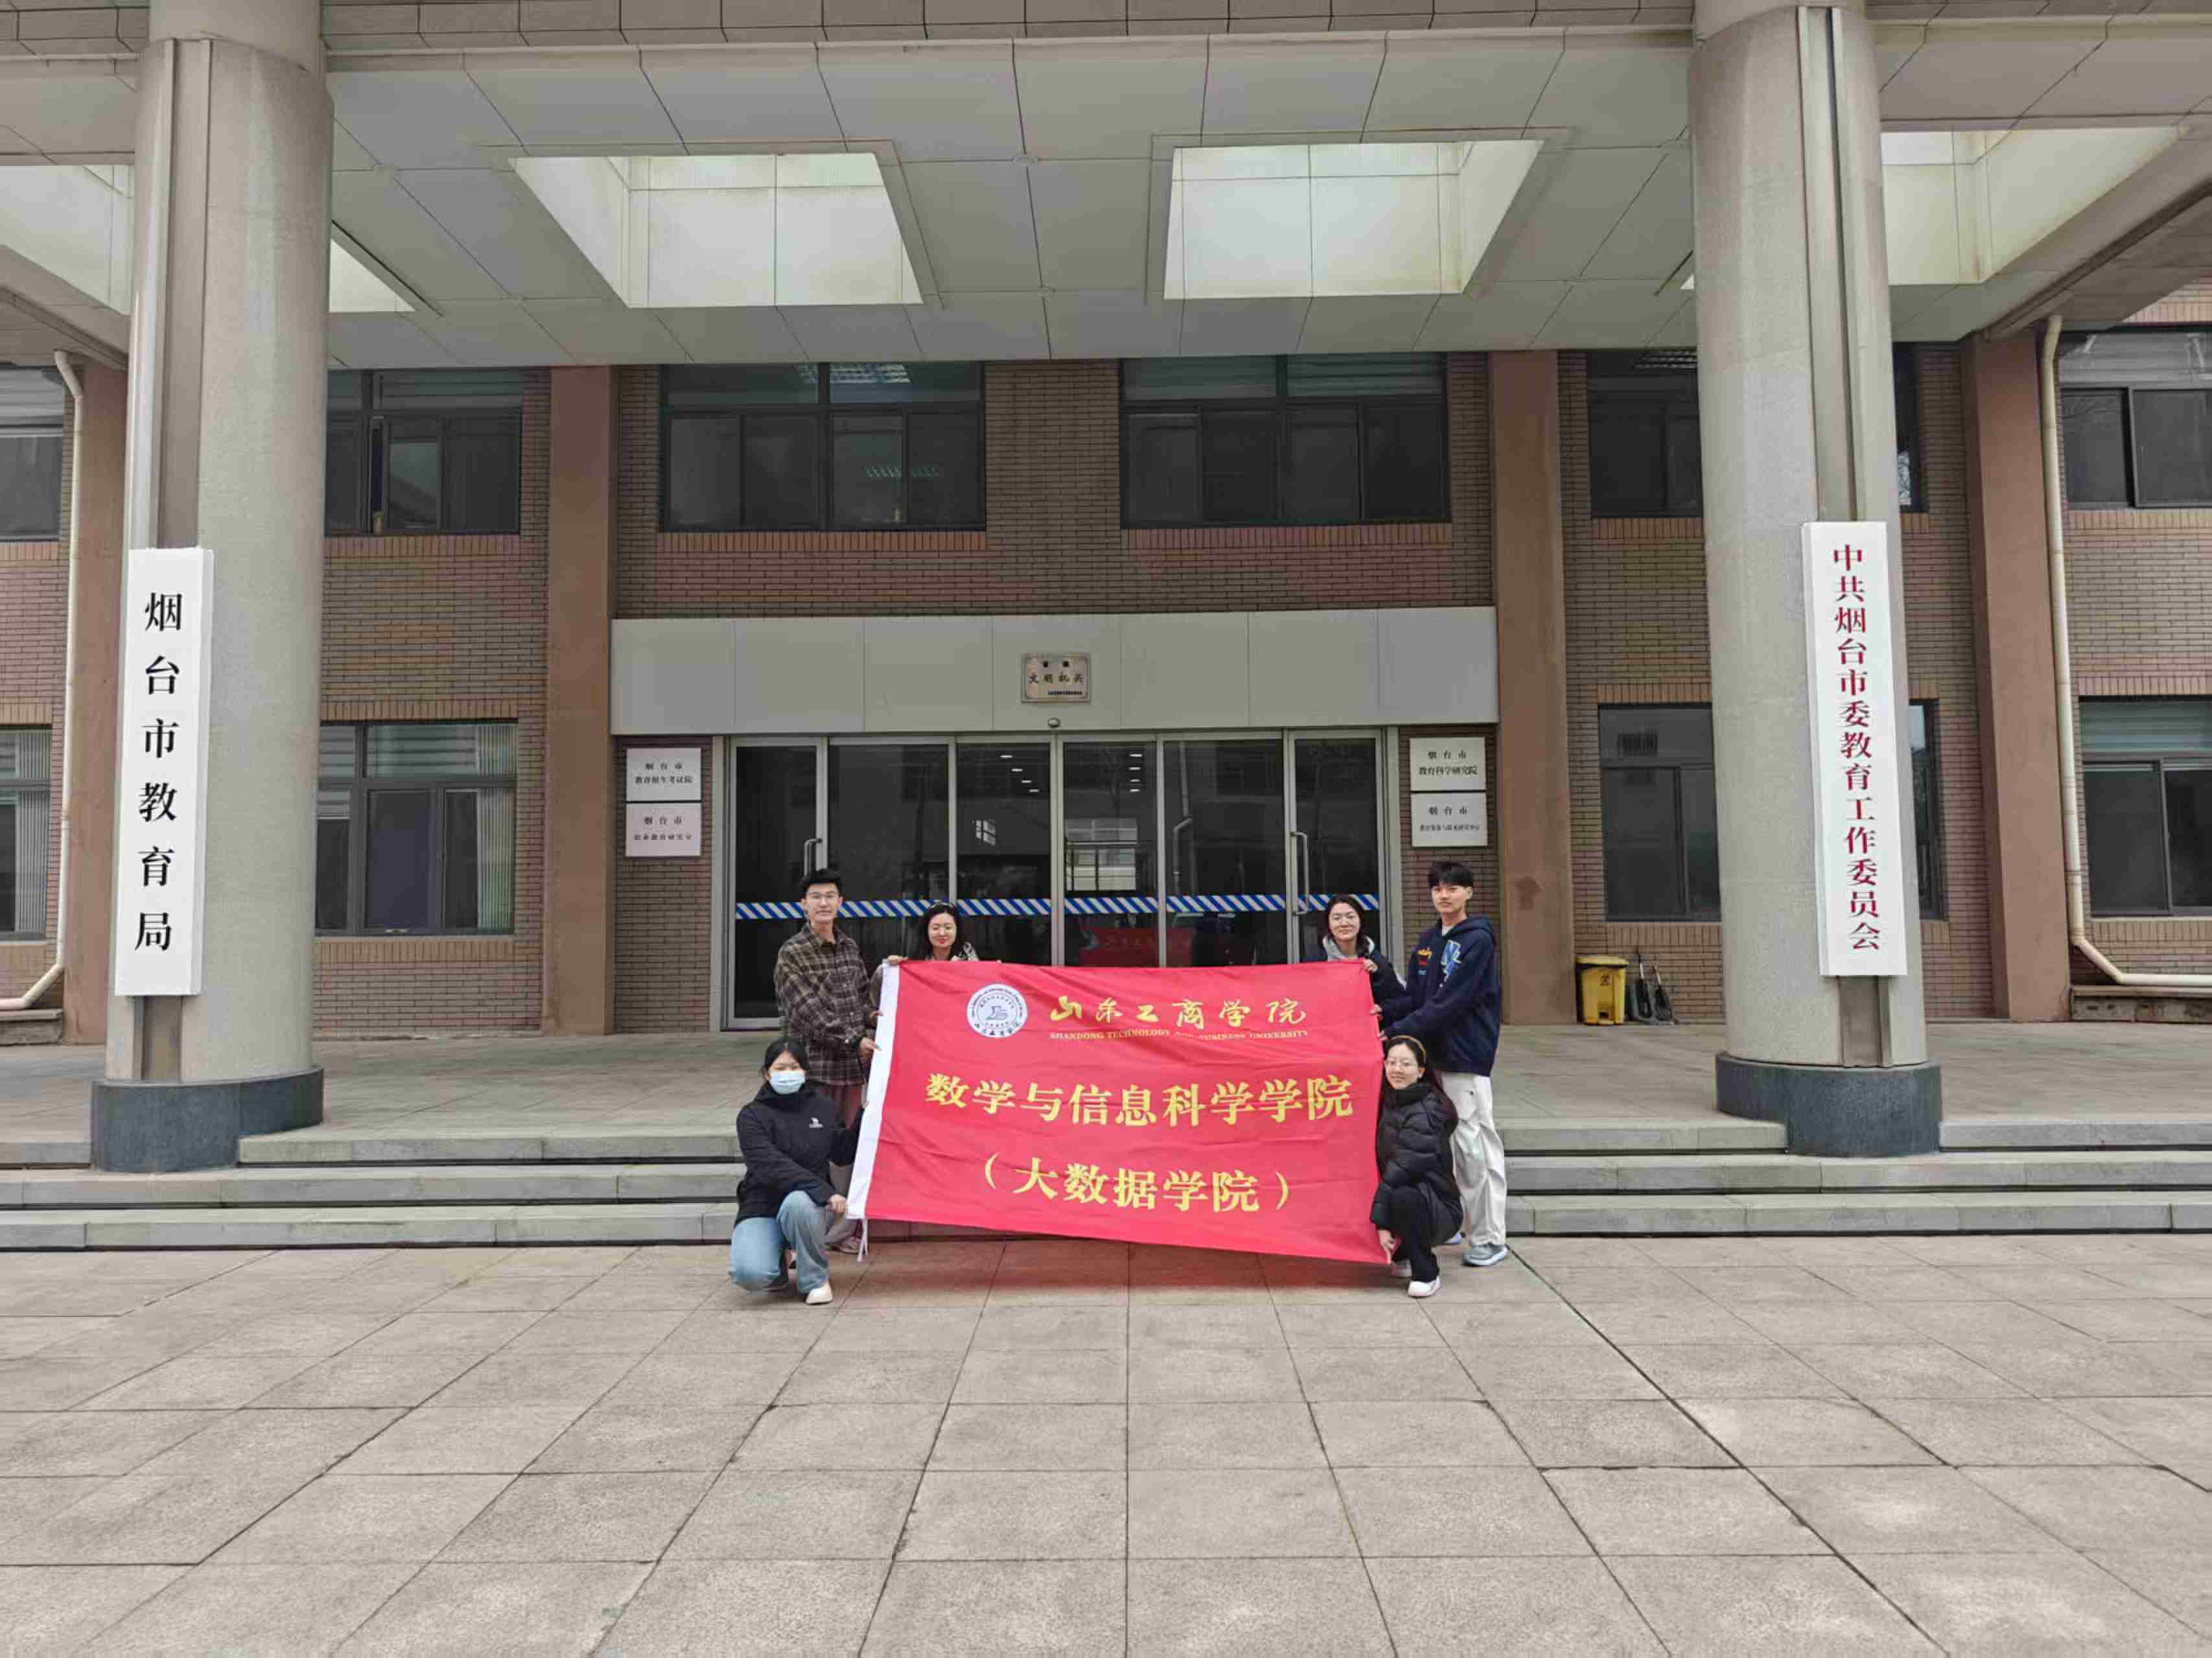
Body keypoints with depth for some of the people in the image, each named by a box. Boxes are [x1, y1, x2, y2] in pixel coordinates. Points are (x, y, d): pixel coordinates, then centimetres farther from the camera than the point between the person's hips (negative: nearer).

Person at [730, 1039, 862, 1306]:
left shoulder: (820, 1106, 6)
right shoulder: (752, 1116, -7)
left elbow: (843, 1153, 15)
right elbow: (772, 1167, -21)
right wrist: (824, 1192, -29)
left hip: (810, 1207, 2)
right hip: (762, 1209, -2)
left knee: (798, 1202, -36)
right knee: (749, 1274, -30)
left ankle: (814, 1279, -11)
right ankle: (782, 1273, 9)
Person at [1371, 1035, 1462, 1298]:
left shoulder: (1425, 1114, -21)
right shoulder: (1390, 1102, 2)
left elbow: (1401, 1168, -23)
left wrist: (1382, 1223, -23)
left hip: (1441, 1211, -8)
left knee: (1404, 1196, -34)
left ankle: (1427, 1274, -14)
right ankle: (1407, 1254, 14)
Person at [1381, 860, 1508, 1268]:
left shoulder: (1477, 940, -9)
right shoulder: (1428, 941, 14)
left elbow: (1448, 1003, -16)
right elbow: (1415, 997, 13)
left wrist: (1398, 1031, -18)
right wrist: (1384, 1012, -7)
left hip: (1466, 1055, -7)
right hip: (1432, 1053, 7)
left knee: (1474, 1143, -5)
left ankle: (1490, 1238, 2)